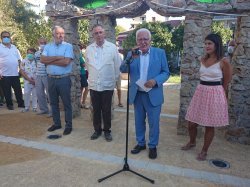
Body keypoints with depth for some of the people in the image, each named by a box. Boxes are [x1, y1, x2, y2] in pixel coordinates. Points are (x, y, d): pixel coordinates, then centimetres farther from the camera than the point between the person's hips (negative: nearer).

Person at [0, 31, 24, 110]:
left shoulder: (14, 47, 11)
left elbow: (19, 60, 15)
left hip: (15, 74, 4)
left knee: (18, 90, 9)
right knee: (7, 92, 5)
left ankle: (21, 103, 18)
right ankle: (9, 105, 17)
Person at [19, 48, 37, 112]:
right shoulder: (23, 61, 1)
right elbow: (22, 72, -3)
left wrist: (35, 80, -12)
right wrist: (29, 79, -12)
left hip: (35, 81, -1)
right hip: (27, 81, 1)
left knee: (35, 94, 3)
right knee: (26, 94, 1)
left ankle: (34, 107, 14)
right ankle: (26, 107, 13)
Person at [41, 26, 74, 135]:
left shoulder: (68, 46, -4)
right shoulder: (48, 47, 9)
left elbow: (66, 62, -18)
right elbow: (42, 59, -6)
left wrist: (50, 61, -8)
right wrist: (57, 57, -15)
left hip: (64, 79, -4)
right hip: (51, 79, 5)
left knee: (66, 103, 4)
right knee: (54, 103, 14)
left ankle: (68, 125, 15)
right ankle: (56, 123, 30)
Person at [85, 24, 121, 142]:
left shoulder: (112, 47, -4)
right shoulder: (89, 49, 3)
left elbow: (117, 65, 1)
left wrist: (114, 78, 5)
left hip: (108, 85, -2)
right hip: (93, 85, 2)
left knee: (106, 110, 7)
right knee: (95, 109, 11)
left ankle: (107, 131, 23)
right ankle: (97, 130, 27)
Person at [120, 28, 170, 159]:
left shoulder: (160, 53, -2)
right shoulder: (132, 53, 3)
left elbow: (166, 72, -2)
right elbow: (123, 70, -8)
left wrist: (155, 81, -21)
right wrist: (131, 58, -25)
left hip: (153, 95, -2)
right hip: (137, 94, 3)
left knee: (153, 122, 8)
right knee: (139, 121, 16)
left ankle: (153, 146, 26)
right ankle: (140, 143, 34)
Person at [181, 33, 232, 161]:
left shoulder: (224, 61, -10)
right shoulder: (202, 59, 7)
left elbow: (226, 83, -1)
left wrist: (223, 98, 6)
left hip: (215, 94, -5)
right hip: (200, 92, 6)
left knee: (209, 125, 6)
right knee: (191, 122, 11)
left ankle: (204, 151, 26)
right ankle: (192, 142, 39)